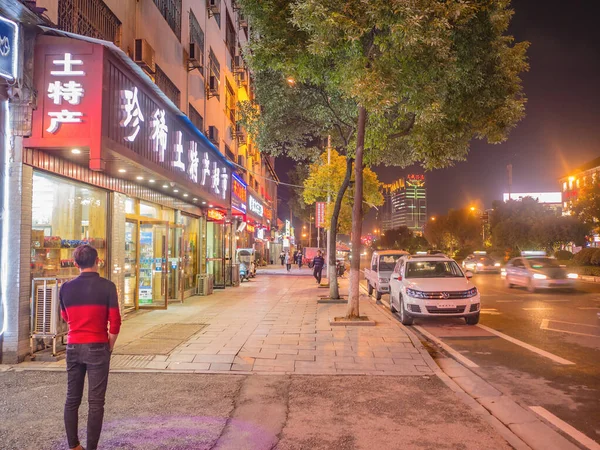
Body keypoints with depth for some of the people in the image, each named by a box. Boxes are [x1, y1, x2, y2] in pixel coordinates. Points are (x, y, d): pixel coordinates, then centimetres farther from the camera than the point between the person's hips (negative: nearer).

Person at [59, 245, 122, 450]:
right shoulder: (107, 286, -9)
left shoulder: (66, 288, 2)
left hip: (73, 348, 4)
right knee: (95, 402, 2)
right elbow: (115, 321, -10)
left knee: (72, 399, 14)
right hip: (97, 348, -4)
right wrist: (109, 346, 3)